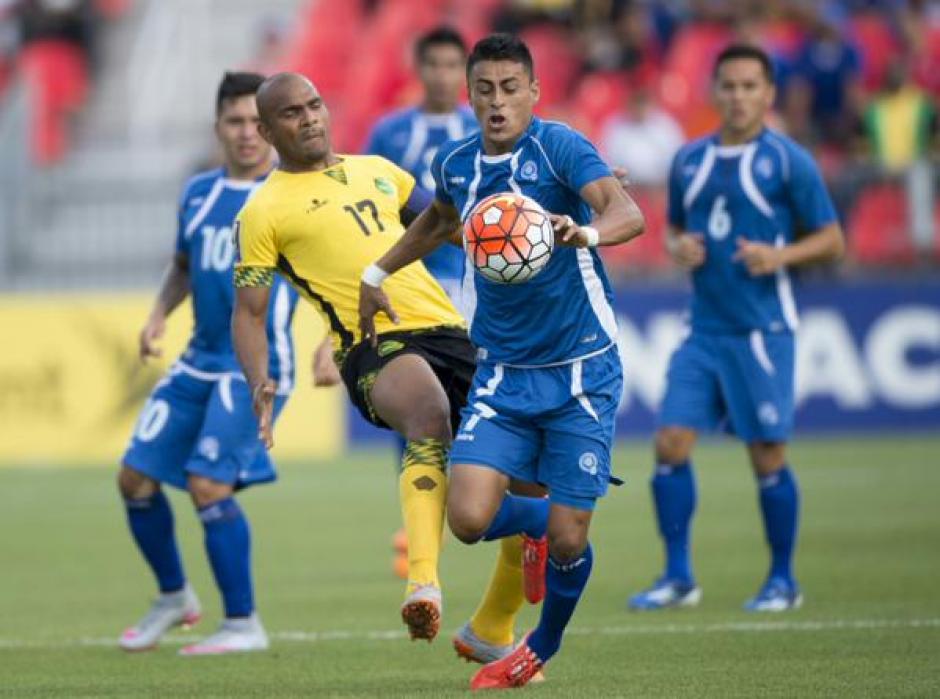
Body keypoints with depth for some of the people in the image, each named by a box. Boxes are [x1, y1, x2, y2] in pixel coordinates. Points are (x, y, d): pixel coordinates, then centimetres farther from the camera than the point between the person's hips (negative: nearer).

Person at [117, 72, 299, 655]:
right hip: (199, 362, 7)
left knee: (208, 485, -18)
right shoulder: (199, 193, 10)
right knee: (136, 477, 4)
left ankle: (244, 625, -5)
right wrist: (159, 316, 6)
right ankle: (174, 597, 26)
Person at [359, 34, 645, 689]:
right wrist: (378, 273, 31)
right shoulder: (457, 164, 4)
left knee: (568, 540, -4)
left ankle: (542, 648, 28)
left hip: (581, 369, -4)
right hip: (502, 371, 4)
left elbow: (629, 214, -29)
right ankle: (537, 521, 23)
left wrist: (586, 232, -49)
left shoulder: (559, 145, -13)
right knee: (469, 518, -14)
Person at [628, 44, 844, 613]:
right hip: (705, 328, 5)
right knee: (671, 444, -5)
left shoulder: (787, 161, -4)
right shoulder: (690, 161, 10)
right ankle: (679, 578, 4)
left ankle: (783, 581, 13)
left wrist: (780, 256, -19)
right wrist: (679, 247, 0)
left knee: (768, 456, -1)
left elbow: (832, 240, -2)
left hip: (762, 331, -5)